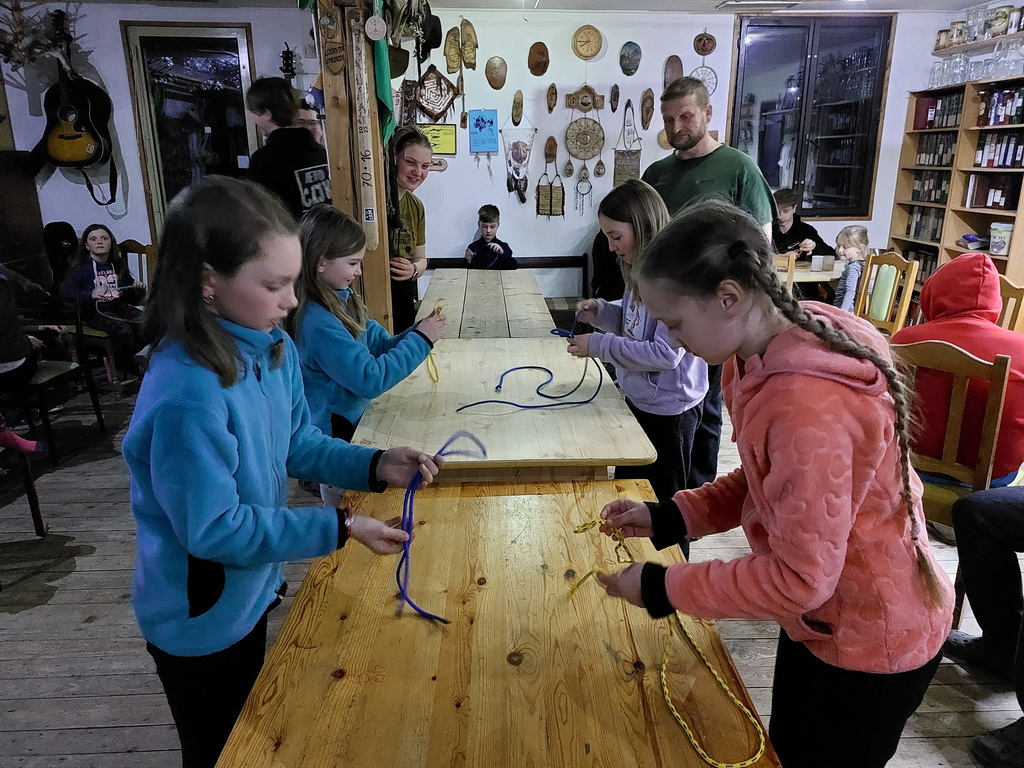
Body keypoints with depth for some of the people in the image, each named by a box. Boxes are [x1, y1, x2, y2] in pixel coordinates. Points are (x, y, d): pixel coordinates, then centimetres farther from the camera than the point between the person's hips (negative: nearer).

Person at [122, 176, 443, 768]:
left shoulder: (274, 348, -9)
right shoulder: (188, 393, -35)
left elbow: (298, 443, 2)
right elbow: (213, 529, -28)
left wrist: (377, 466, -13)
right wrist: (340, 529, -26)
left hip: (251, 593, 7)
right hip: (200, 625, -7)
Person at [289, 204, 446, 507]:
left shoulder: (342, 300, -2)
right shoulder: (318, 323, -29)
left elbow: (377, 343, 8)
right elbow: (370, 380, -29)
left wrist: (419, 331, -8)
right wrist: (419, 340, -23)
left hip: (354, 420, 8)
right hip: (336, 431, -8)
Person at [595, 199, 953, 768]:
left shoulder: (807, 402, -35)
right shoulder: (761, 359, -7)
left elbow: (799, 578, -29)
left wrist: (663, 588, -21)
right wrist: (668, 517, -7)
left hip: (872, 644, -8)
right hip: (821, 619, 8)